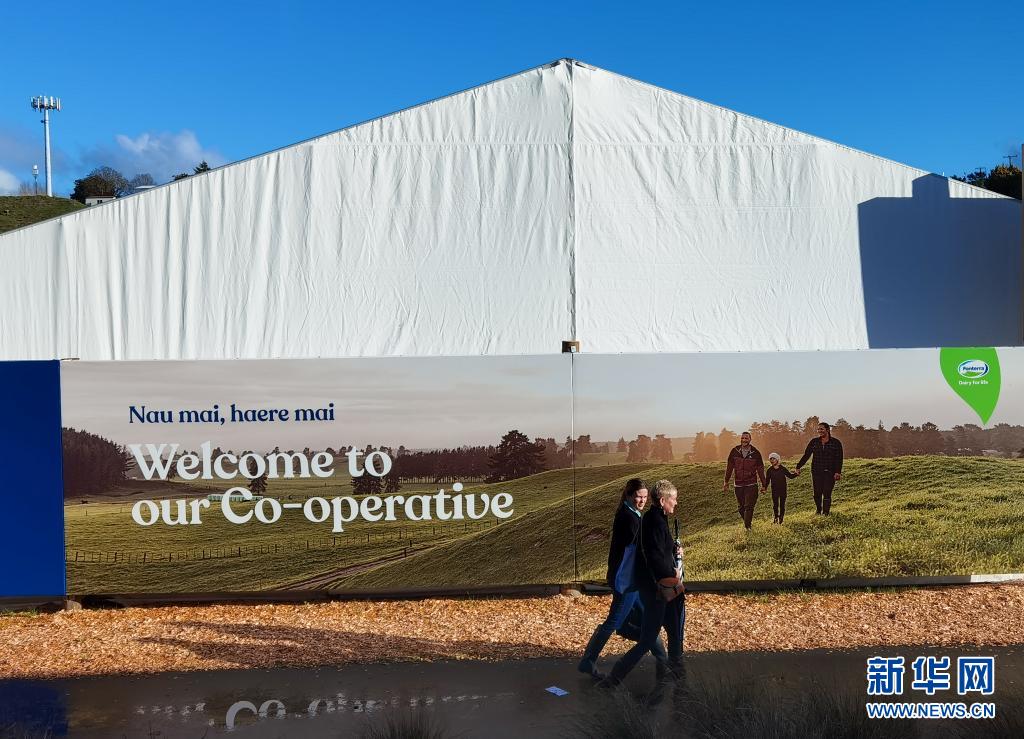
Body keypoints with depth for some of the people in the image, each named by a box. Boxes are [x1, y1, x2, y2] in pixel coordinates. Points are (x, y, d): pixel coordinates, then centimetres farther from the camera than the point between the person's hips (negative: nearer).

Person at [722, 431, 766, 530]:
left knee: (749, 506, -10)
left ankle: (747, 526, -4)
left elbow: (760, 469, 4)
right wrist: (726, 483, 7)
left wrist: (763, 485, 5)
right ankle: (747, 522, 30)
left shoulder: (755, 453, -4)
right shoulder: (735, 451, 0)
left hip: (751, 485, -2)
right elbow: (729, 467, 7)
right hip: (738, 484, 2)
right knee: (741, 507, 10)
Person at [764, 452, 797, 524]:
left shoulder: (782, 469, -3)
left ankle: (781, 518, 14)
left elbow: (790, 475, 3)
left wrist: (795, 474, -16)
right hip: (774, 490, 1)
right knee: (775, 504, 6)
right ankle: (776, 517, 20)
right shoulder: (769, 470, -2)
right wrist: (765, 488, -10)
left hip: (783, 489, -1)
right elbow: (767, 480, 1)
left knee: (782, 504, 3)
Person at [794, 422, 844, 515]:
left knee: (827, 493, -6)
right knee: (817, 493, 2)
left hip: (830, 473, -2)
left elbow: (839, 459, -2)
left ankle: (825, 512, 4)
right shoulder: (814, 442, 7)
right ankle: (818, 510, 23)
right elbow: (806, 455, 8)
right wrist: (798, 467, 0)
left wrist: (838, 472, -13)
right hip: (816, 472, 2)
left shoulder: (836, 443, 1)